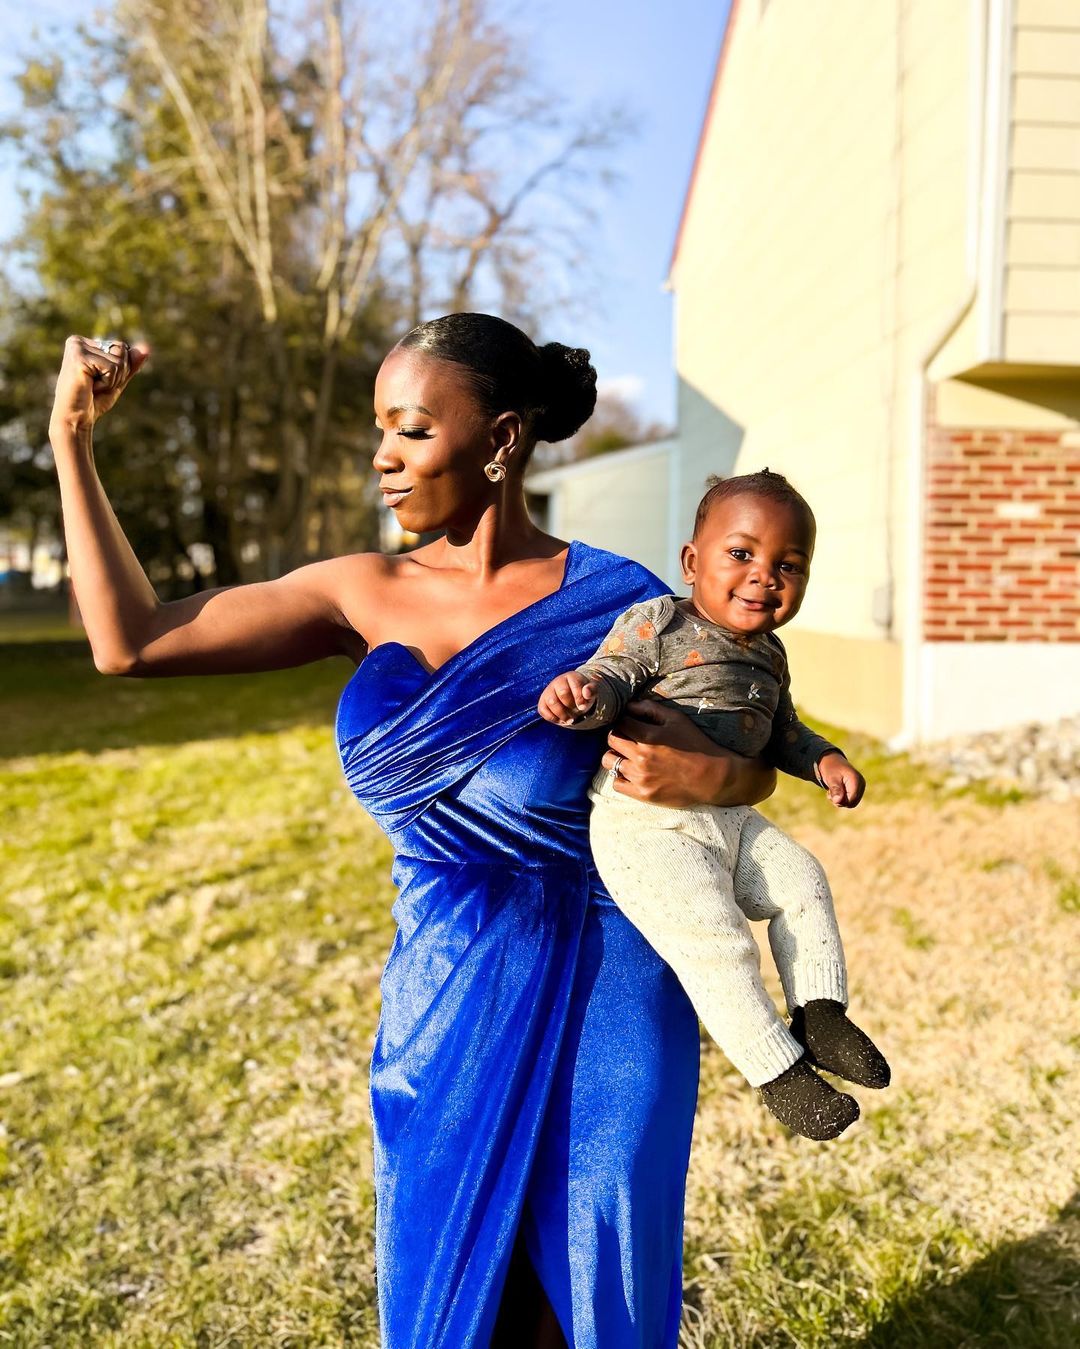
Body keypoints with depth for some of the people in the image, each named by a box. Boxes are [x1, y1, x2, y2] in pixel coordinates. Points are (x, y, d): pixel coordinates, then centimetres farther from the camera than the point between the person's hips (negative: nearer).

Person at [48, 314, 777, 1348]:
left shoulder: (615, 602, -9)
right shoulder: (366, 594, 0)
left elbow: (756, 765, 3)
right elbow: (129, 642, -2)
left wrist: (711, 777, -21)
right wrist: (72, 434, -1)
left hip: (602, 999, -2)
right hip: (447, 992, 3)